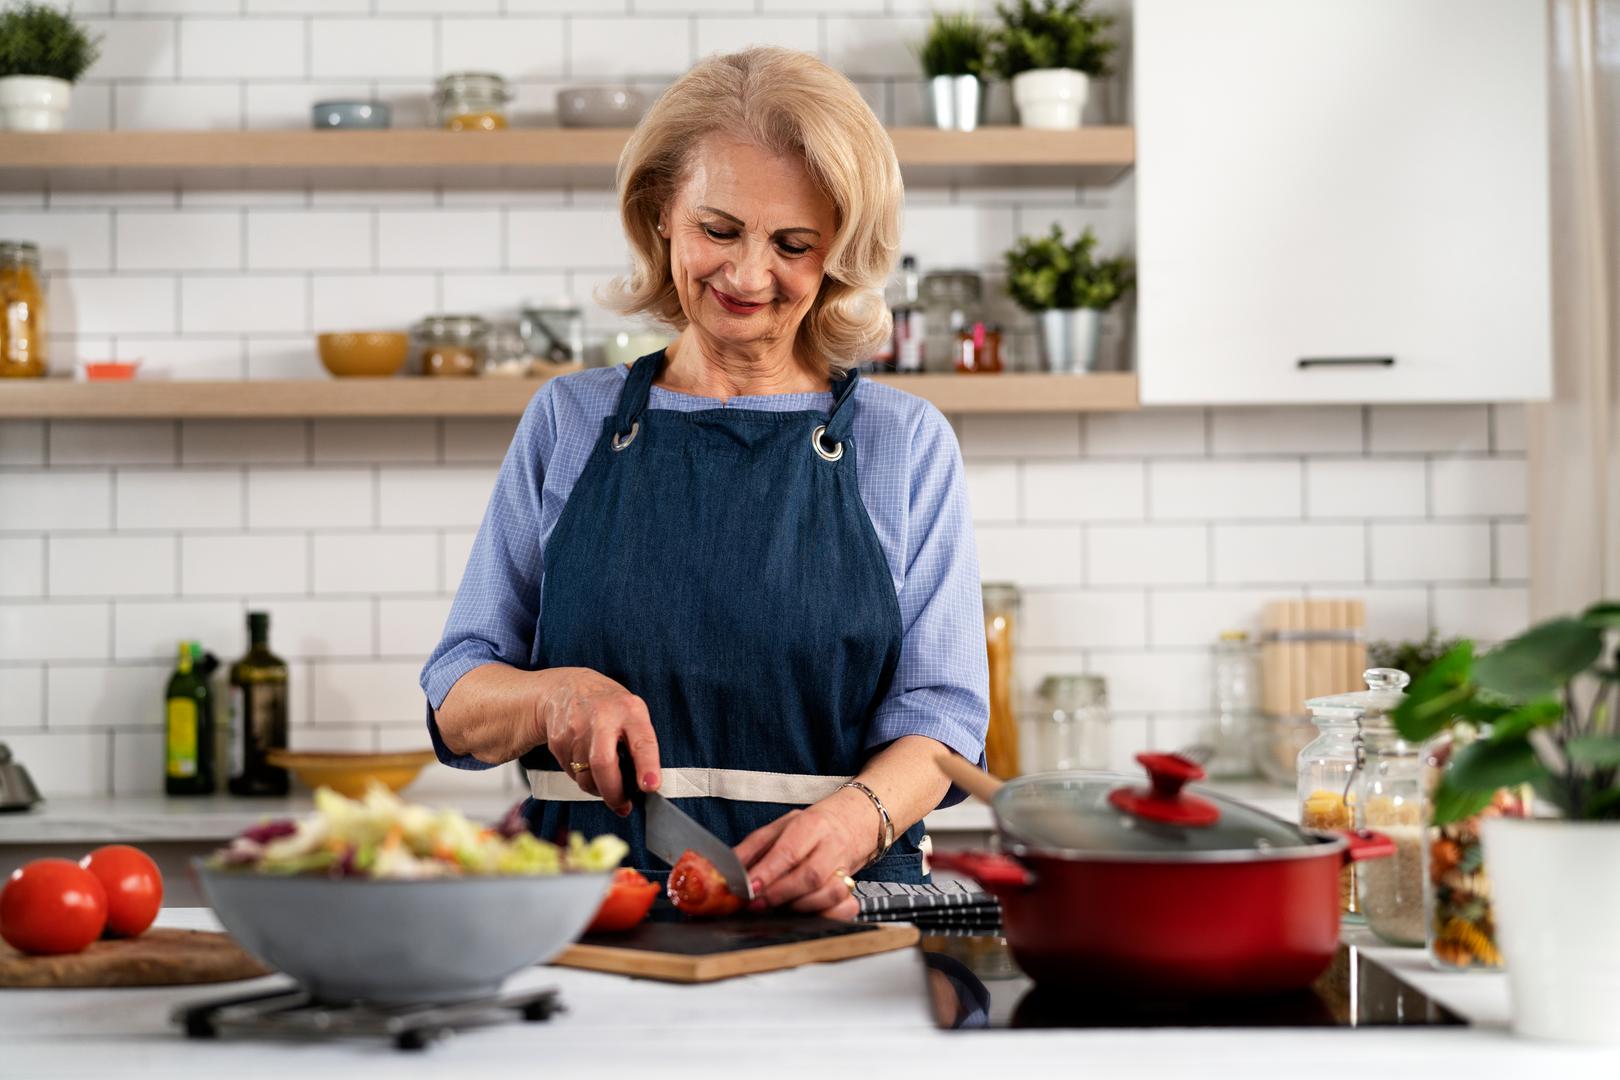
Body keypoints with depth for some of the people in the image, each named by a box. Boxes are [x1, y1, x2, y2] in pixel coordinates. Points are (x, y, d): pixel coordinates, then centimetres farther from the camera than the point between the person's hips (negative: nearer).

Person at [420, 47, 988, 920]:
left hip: (834, 913, 0)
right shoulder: (568, 423, 12)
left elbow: (937, 713, 4)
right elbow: (456, 707, 11)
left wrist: (854, 818, -17)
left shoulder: (905, 443, 10)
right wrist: (556, 695, -11)